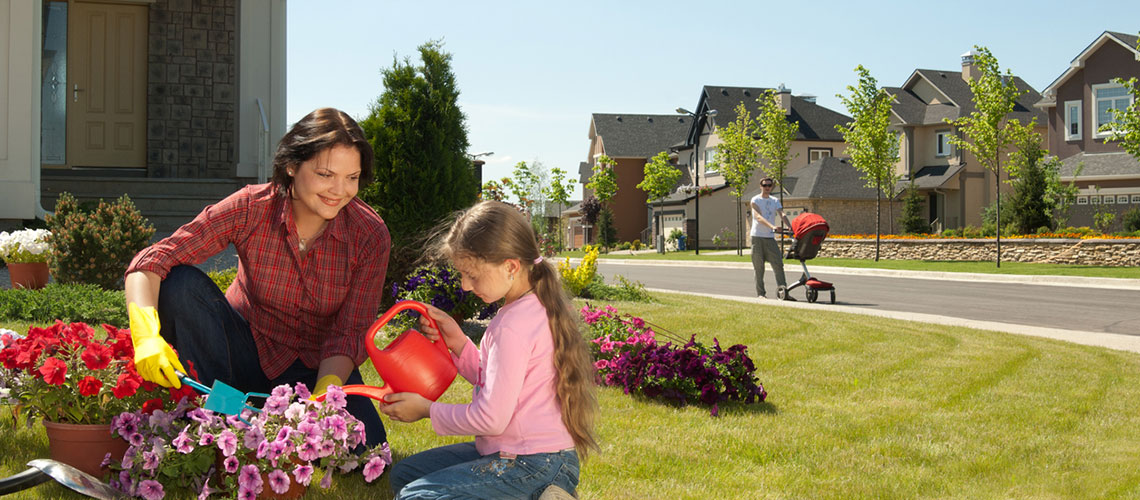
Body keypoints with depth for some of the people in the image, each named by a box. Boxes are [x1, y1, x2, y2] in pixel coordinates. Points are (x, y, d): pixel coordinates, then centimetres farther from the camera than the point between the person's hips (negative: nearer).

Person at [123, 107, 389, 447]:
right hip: (246, 351, 0)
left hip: (319, 369, 0)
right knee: (181, 283, -27)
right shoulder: (251, 209, -19)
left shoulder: (370, 236, -17)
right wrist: (147, 336, -42)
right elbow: (150, 262, -24)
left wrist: (322, 396, -35)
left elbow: (350, 333, -16)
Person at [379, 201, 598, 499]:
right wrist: (458, 343, 5)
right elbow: (493, 383, 18)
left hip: (532, 467, -11)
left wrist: (427, 410, -8)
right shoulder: (535, 309, 9)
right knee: (403, 474, 17)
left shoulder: (513, 326, -21)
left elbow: (491, 418, -22)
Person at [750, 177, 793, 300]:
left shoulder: (775, 201, 13)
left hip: (770, 237, 4)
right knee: (758, 267, -1)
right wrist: (772, 226, -33)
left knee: (778, 264, -4)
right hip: (757, 236, -4)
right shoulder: (755, 200, -2)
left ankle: (783, 292, -5)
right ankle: (760, 293, 5)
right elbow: (758, 217, -17)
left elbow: (782, 215, -2)